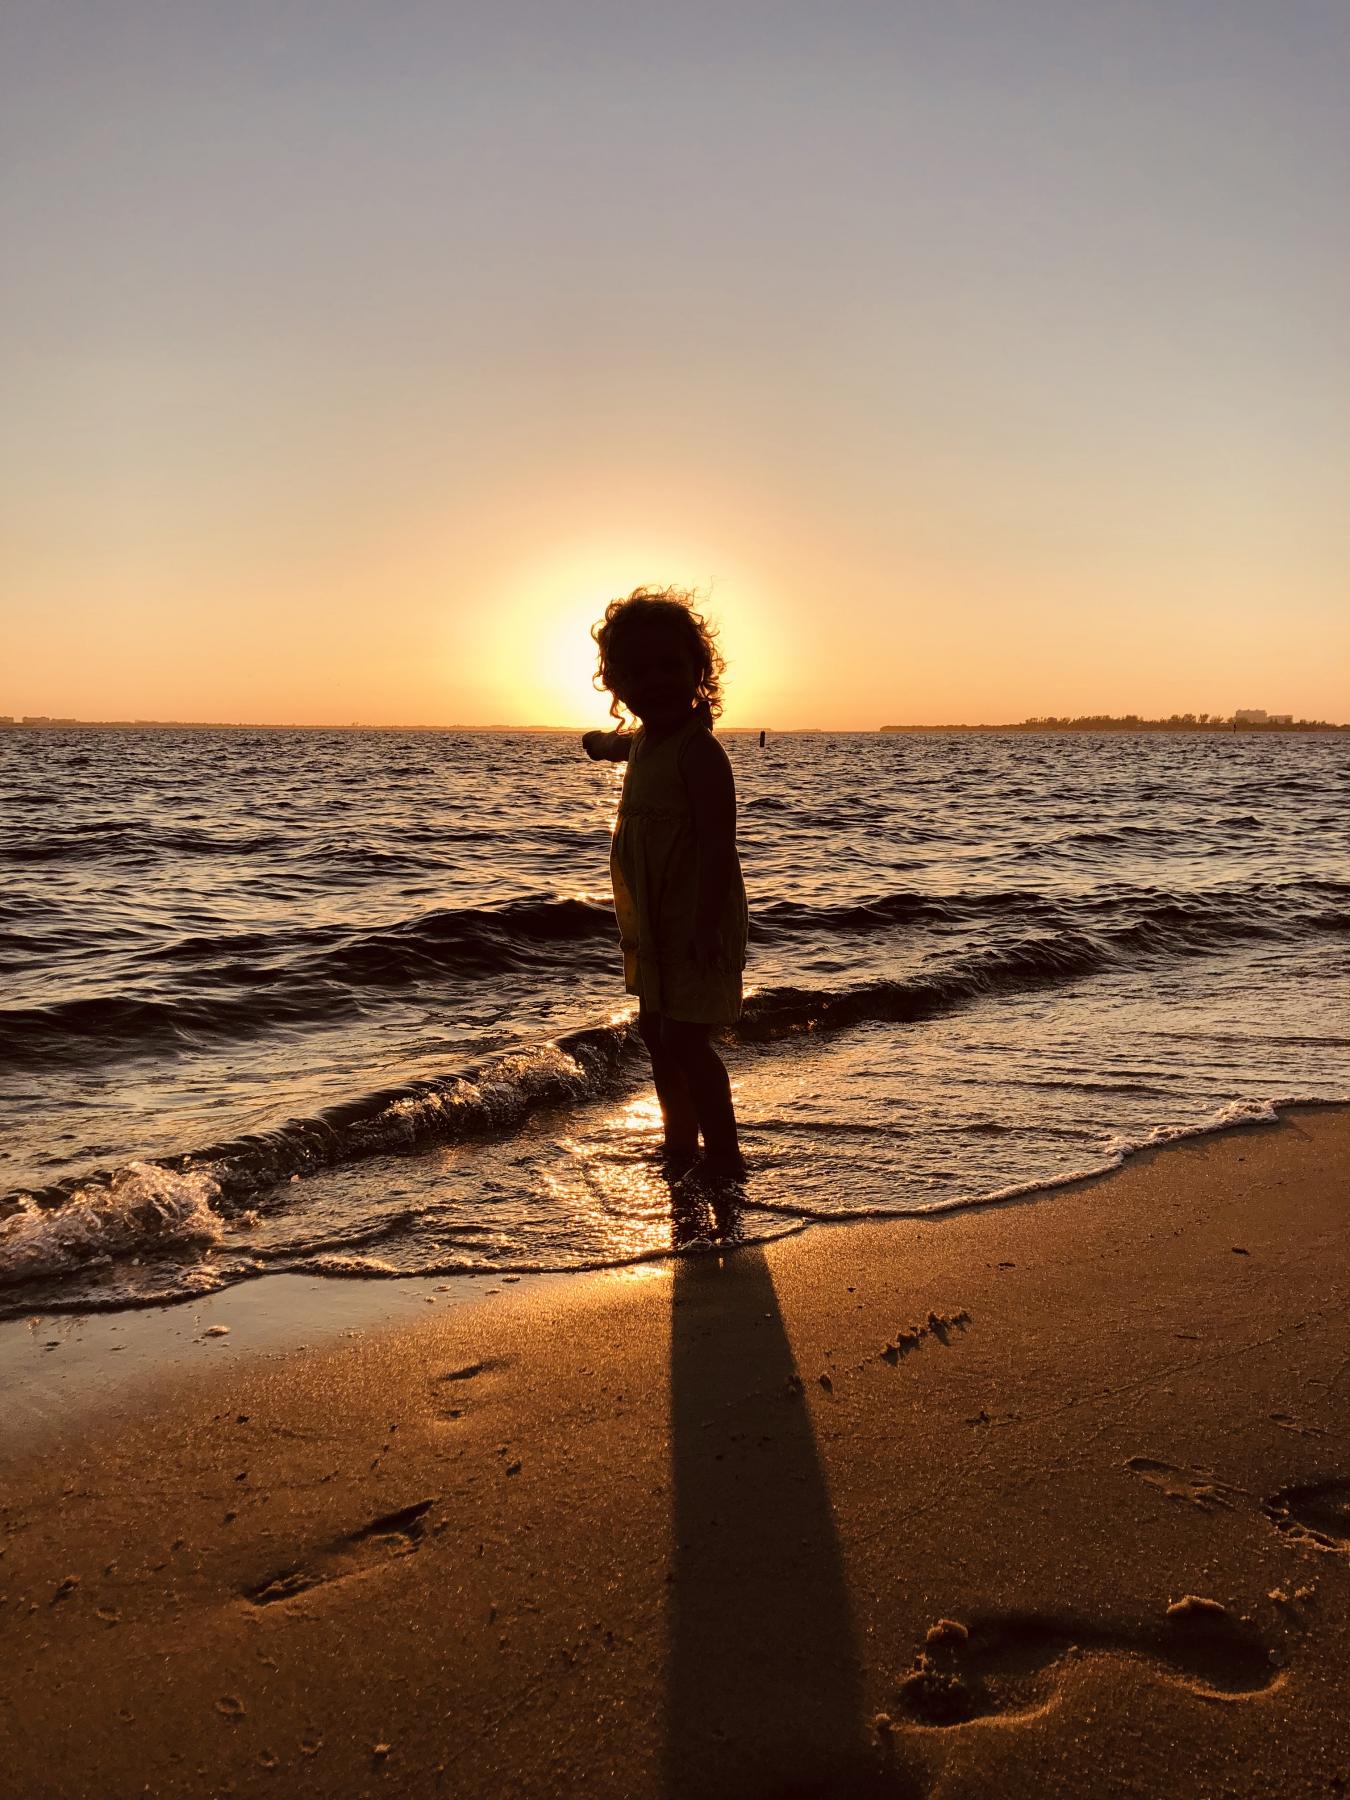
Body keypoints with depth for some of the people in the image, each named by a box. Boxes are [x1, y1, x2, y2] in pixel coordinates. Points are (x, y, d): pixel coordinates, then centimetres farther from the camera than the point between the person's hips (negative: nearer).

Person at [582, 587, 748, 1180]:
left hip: (695, 928, -10)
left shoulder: (699, 752, -19)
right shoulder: (644, 743, 10)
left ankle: (726, 1158, 3)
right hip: (654, 927, 10)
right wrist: (602, 741, 60)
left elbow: (719, 848, -26)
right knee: (657, 1035, 17)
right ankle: (680, 1147, 32)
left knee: (684, 1041, -10)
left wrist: (706, 929, -33)